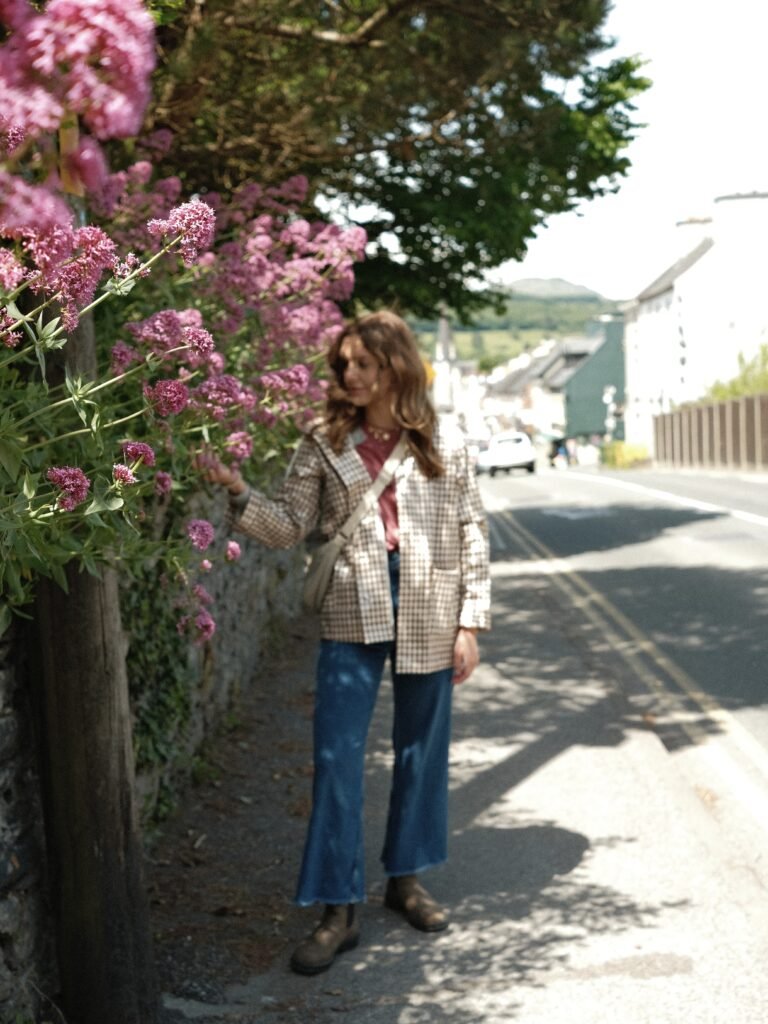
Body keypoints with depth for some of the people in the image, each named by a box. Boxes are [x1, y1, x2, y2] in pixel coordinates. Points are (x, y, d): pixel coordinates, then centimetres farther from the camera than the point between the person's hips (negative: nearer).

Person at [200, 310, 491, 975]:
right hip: (353, 617, 0)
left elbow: (472, 536, 2)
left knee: (421, 751, 12)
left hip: (428, 619, 0)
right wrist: (240, 494, -16)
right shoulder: (324, 445, 3)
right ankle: (340, 908, 5)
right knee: (337, 756, -3)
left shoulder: (444, 445, 1)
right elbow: (290, 526, 2)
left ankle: (406, 877, 30)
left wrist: (470, 623, -2)